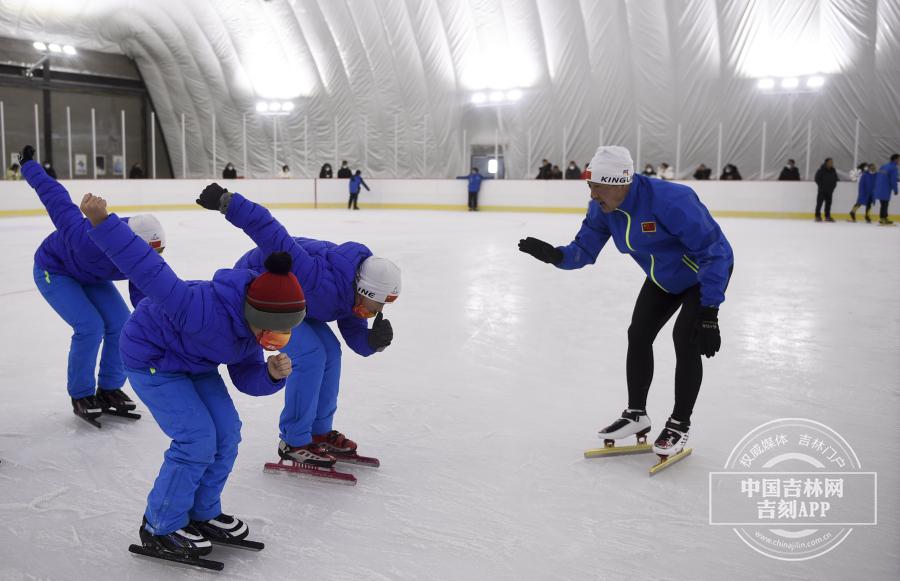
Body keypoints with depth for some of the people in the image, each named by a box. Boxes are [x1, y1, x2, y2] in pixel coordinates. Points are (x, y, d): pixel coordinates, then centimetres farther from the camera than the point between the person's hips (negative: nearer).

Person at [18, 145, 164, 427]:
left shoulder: (147, 258, -25)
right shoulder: (89, 240, -44)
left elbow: (143, 294, -13)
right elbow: (58, 202, -32)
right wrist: (29, 165, -17)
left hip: (90, 275, 6)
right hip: (53, 270, -6)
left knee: (121, 324, -6)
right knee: (90, 327, -20)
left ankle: (109, 389, 13)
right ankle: (81, 396, 1)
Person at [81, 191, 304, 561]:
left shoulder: (254, 328, -12)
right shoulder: (207, 309, -39)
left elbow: (245, 378, -5)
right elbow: (151, 271, -43)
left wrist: (271, 374, -28)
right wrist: (102, 223, -50)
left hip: (193, 362, 8)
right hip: (150, 358, -8)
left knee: (226, 433, 3)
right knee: (197, 440, -15)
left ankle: (203, 515, 22)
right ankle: (160, 529, 5)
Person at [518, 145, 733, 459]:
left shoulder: (669, 200, -38)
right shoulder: (602, 208, -16)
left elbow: (713, 251, -35)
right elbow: (584, 251, -12)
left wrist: (709, 310, -37)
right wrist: (554, 254, -34)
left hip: (706, 271, -7)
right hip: (664, 278, 7)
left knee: (685, 339, -16)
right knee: (638, 335, 3)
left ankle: (679, 425, 2)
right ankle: (636, 415, 19)